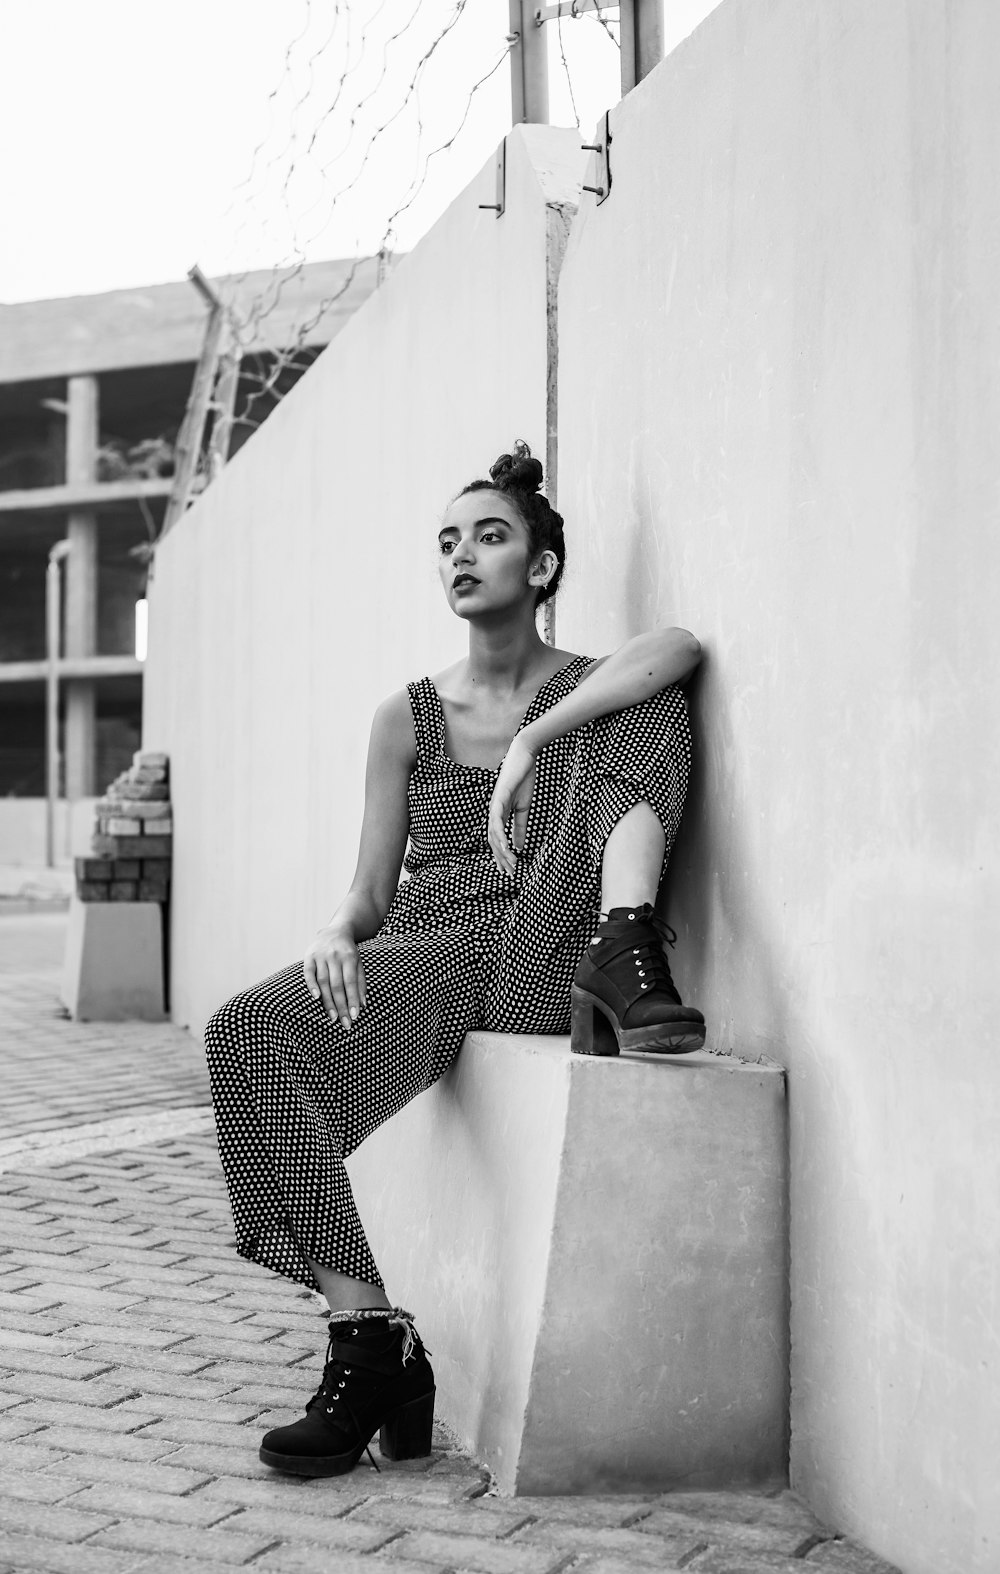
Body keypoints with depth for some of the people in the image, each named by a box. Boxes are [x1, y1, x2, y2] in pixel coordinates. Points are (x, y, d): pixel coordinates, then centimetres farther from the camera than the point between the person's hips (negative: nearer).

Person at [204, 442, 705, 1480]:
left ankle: (625, 954, -33)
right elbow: (372, 889, 10)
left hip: (550, 959, -2)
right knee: (261, 1031, -30)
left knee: (645, 712, -13)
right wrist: (336, 934, -14)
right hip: (428, 960, 2)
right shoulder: (409, 717, 14)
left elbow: (679, 647, -18)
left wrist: (531, 746, -25)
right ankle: (371, 1343, -29)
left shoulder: (593, 691, 9)